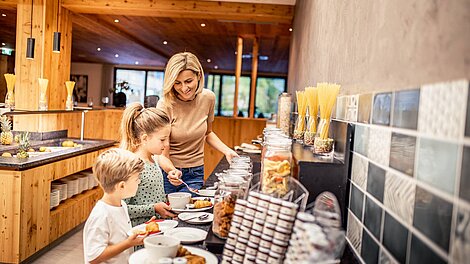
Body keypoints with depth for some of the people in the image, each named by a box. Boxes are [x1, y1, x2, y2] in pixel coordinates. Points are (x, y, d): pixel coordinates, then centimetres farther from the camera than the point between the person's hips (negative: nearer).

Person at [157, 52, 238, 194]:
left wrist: (227, 150, -2)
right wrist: (171, 170, -38)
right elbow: (163, 155, -17)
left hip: (195, 174, 2)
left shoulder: (208, 98, -6)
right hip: (168, 172, -2)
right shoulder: (165, 105, -18)